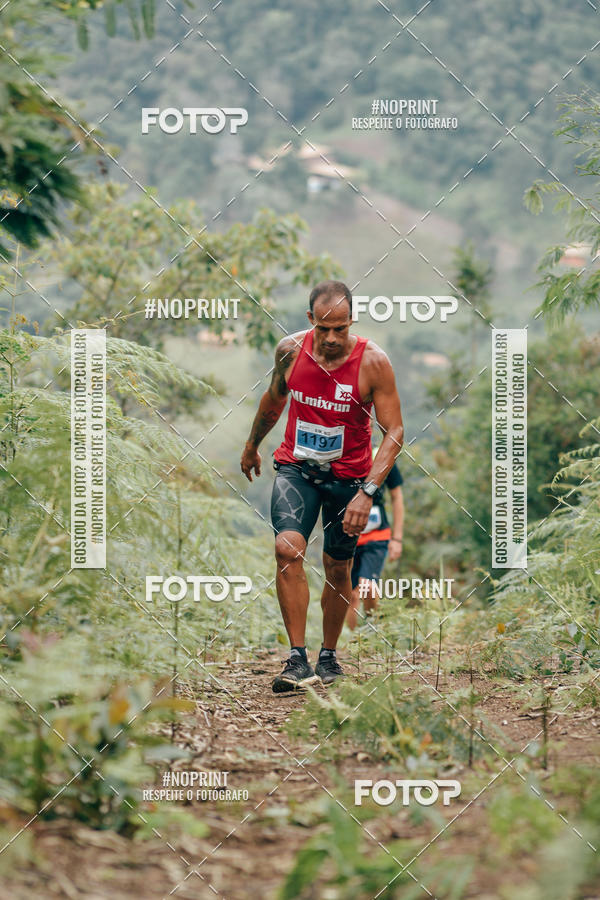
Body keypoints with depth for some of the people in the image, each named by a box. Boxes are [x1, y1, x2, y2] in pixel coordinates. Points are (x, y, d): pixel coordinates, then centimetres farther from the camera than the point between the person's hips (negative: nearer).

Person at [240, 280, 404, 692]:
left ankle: (329, 655, 33)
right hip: (296, 468, 1)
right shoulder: (290, 350, -10)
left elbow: (394, 432, -16)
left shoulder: (373, 361, -19)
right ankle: (298, 659, -19)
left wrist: (367, 492, -26)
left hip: (349, 476, -1)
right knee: (288, 548, -22)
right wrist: (252, 446, 27)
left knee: (338, 568, 10)